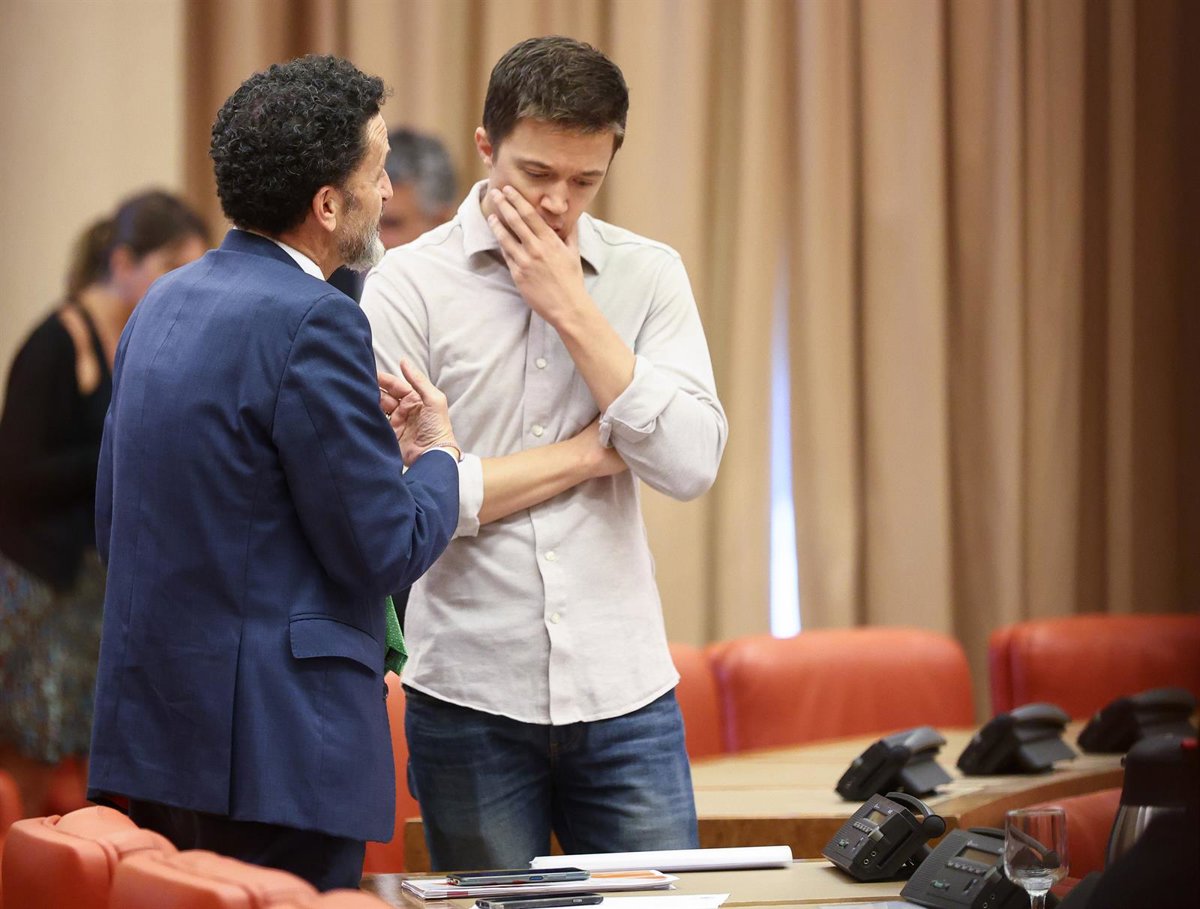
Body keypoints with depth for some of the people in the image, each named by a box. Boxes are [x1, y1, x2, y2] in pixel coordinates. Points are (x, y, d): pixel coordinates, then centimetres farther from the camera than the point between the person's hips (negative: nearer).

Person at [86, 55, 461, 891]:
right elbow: (384, 552, -14)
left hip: (151, 728, 9)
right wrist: (438, 454, 7)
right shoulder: (314, 323, -15)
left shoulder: (164, 304, 12)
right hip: (271, 749, -9)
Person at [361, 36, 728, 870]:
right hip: (471, 699, -2)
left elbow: (691, 464, -6)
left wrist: (571, 307, -10)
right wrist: (591, 454, -7)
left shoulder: (648, 276, 5)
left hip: (626, 697, 2)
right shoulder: (408, 285, -3)